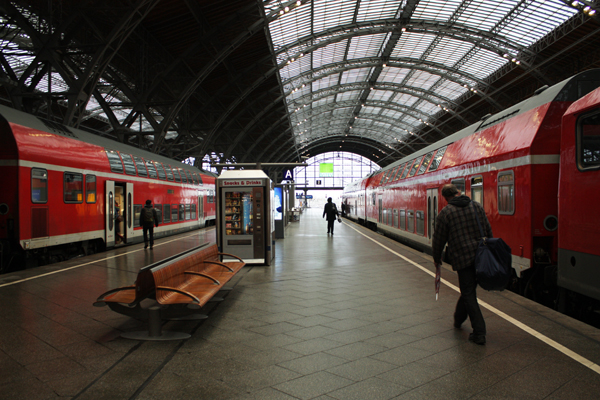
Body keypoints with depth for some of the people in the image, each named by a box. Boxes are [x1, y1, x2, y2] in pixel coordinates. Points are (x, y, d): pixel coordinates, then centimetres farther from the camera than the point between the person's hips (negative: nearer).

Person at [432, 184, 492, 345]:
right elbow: (488, 231, 13)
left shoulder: (445, 213, -7)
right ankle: (458, 318, 38)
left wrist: (436, 258, 14)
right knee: (469, 289, 20)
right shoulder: (477, 206, 7)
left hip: (462, 258, -5)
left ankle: (479, 333, 0)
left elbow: (439, 239, -1)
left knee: (469, 294, 2)